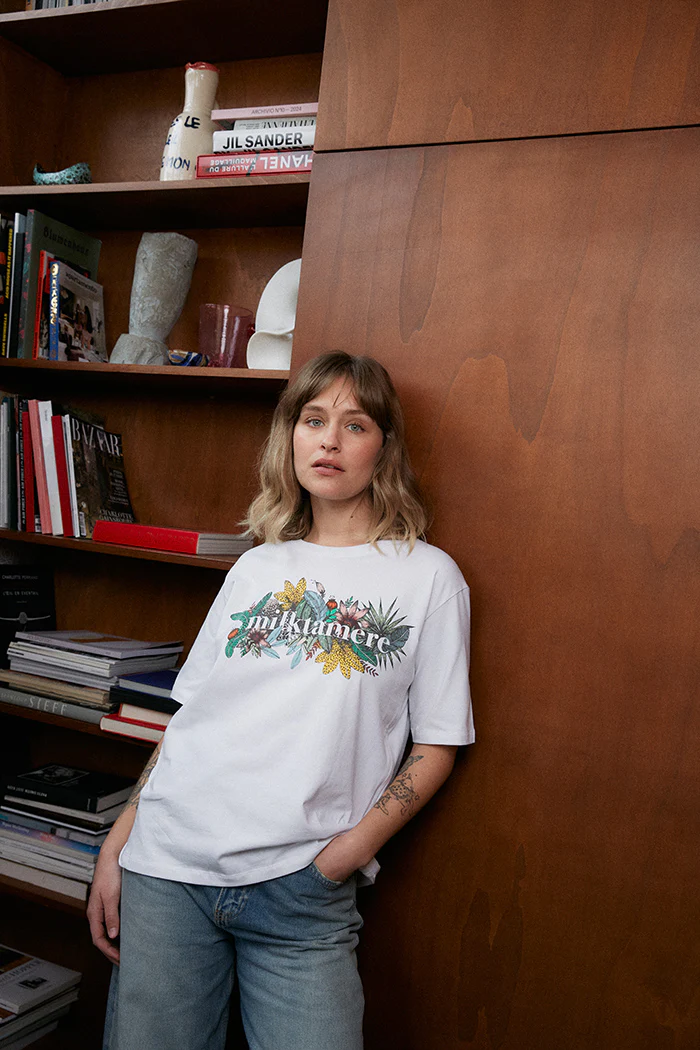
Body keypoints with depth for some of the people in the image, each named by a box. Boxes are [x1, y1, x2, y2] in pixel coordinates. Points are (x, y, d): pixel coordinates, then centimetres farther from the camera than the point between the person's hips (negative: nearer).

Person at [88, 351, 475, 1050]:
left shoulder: (428, 577, 1)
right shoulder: (256, 568, 11)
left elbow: (434, 746, 1)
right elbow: (191, 714, 12)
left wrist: (352, 848, -11)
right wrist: (117, 842, 7)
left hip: (300, 889, -2)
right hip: (168, 861, 3)